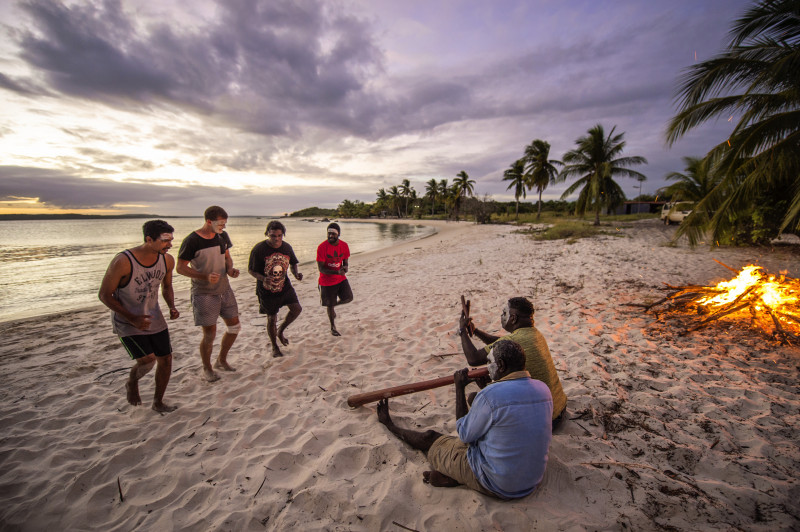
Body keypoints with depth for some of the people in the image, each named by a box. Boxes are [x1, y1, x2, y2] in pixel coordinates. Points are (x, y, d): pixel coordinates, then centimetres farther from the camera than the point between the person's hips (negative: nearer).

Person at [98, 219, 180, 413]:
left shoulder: (167, 260, -8)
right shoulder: (123, 262, -24)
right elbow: (104, 295, -15)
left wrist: (172, 307, -8)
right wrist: (132, 318, -21)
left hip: (154, 319, 5)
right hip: (127, 322, -5)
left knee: (165, 359, 6)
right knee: (147, 360, -16)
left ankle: (158, 403, 28)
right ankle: (132, 383, 22)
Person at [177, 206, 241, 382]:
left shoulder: (222, 236, 3)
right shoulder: (191, 241, -16)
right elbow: (180, 268, -12)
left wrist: (230, 269, -7)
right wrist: (205, 277, -26)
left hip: (224, 289, 6)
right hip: (204, 293, -6)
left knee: (234, 326, 10)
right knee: (209, 333, -1)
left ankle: (221, 360, 32)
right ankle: (207, 368, 24)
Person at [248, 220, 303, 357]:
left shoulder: (287, 247, -3)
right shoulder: (258, 249, -15)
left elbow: (293, 263, 12)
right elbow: (251, 270, -9)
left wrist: (296, 274, -9)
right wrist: (263, 278, -28)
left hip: (285, 286, 3)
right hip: (267, 290, -3)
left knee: (297, 309, -10)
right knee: (272, 318, 6)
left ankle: (281, 330, 20)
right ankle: (275, 347, 30)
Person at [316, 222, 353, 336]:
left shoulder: (344, 245, -5)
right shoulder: (322, 247, -19)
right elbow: (321, 268, -19)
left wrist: (345, 267, -18)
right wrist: (337, 272, -32)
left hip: (341, 278, 4)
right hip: (327, 281, -4)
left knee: (348, 298, -5)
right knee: (330, 305, 7)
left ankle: (334, 304, 28)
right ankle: (333, 327, 31)